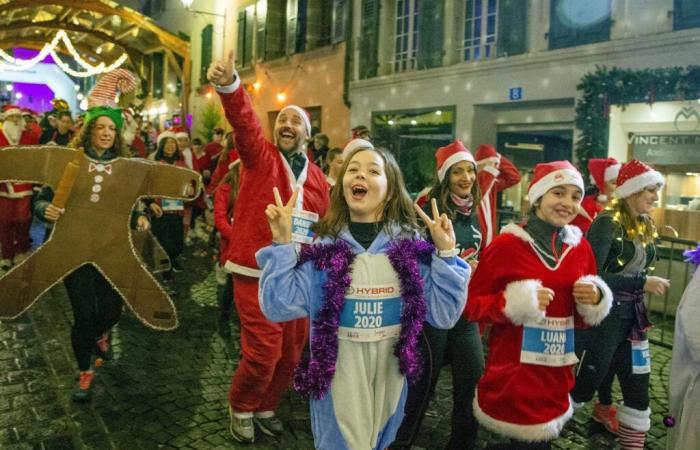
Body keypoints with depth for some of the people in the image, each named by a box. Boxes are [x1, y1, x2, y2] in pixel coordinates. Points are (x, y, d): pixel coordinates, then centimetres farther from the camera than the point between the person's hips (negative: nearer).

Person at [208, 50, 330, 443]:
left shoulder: (318, 179, 11)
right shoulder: (260, 155, -1)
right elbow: (244, 120, -21)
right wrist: (230, 85, -39)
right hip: (257, 272, -5)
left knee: (290, 354, 13)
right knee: (263, 352, -5)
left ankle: (266, 407, 38)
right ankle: (242, 407, 25)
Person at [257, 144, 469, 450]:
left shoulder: (410, 245, -5)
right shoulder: (322, 244, -7)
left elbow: (443, 315, -7)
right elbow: (279, 308, -13)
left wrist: (445, 253, -13)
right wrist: (282, 244, -18)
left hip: (389, 372, 2)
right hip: (337, 372, -2)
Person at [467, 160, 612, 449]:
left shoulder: (581, 247, 4)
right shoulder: (506, 244, -11)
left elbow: (584, 318, 13)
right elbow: (471, 303, -9)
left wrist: (595, 302, -7)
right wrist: (514, 303, -22)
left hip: (557, 376, 5)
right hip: (512, 376, -5)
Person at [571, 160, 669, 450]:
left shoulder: (645, 225, 9)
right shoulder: (608, 223, -16)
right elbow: (591, 276, -23)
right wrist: (642, 283, -23)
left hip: (632, 316, 8)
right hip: (602, 317, -8)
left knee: (638, 390, 11)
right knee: (584, 386, 4)